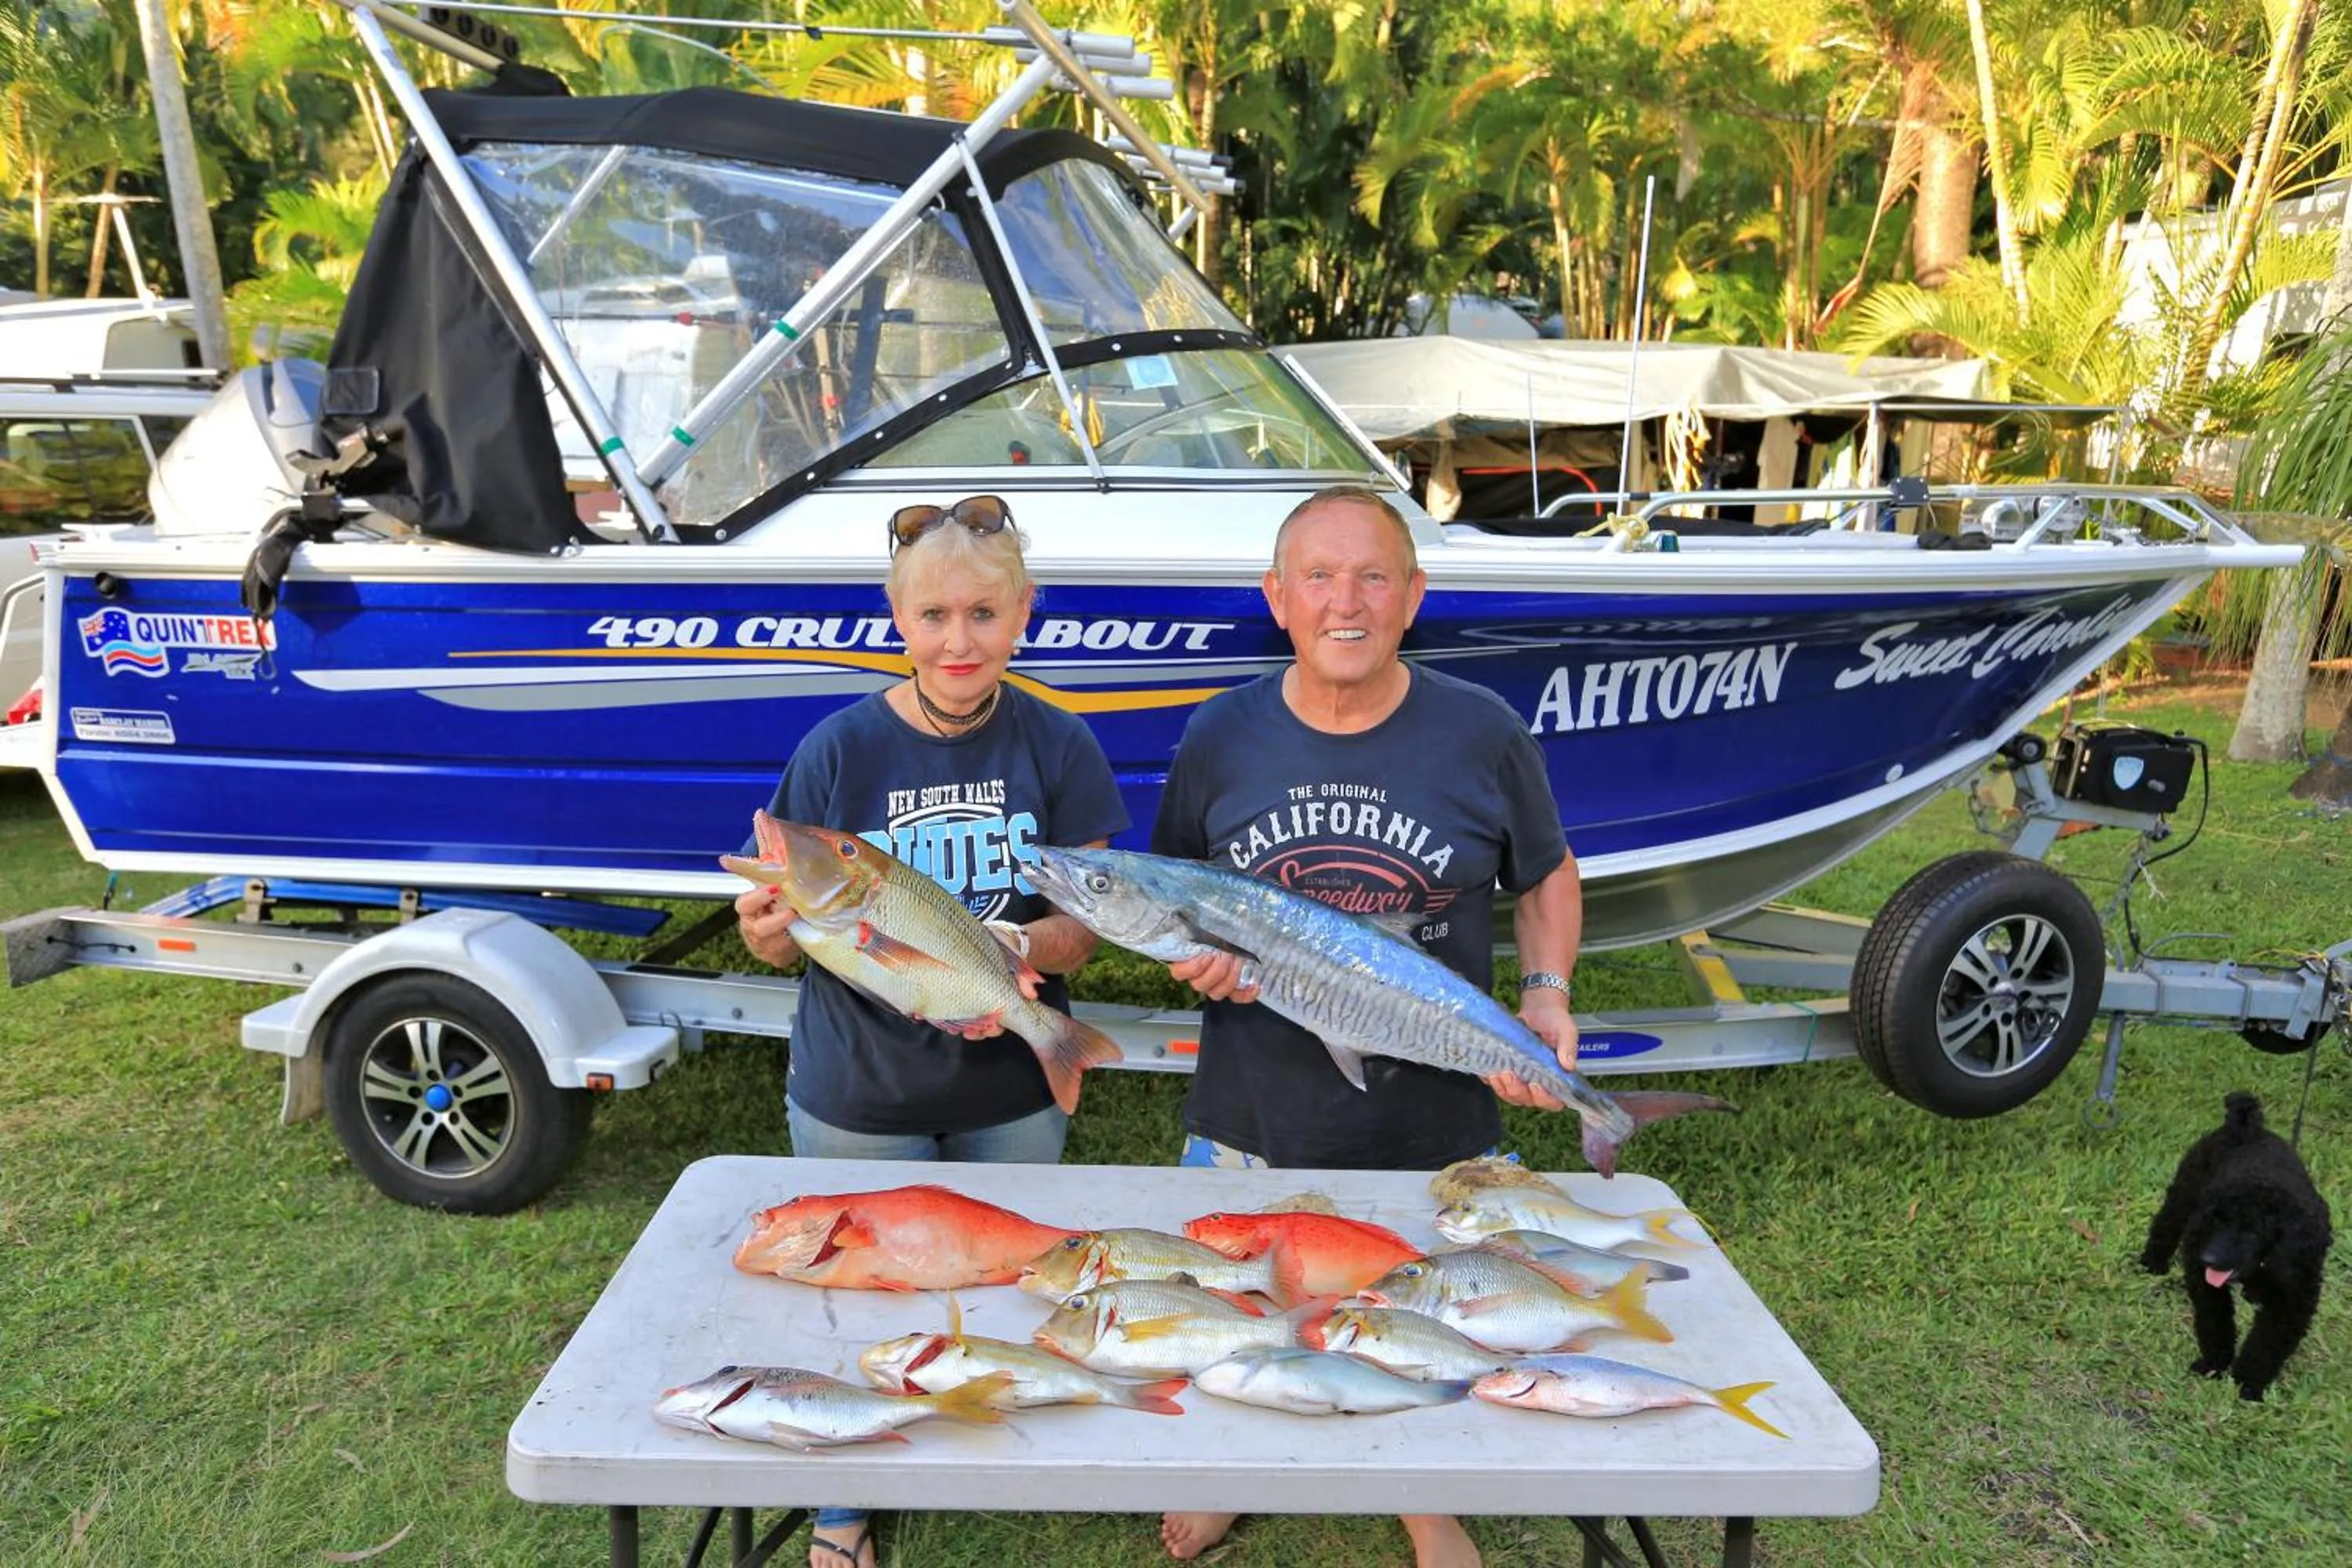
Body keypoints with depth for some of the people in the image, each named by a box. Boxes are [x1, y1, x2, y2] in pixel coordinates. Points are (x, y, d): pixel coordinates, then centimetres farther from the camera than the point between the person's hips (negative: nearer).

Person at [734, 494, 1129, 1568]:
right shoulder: (839, 751, -11)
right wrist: (768, 930, -30)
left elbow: (1083, 925, -7)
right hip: (860, 1092, -1)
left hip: (1011, 1091, 1)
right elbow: (785, 935, -7)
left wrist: (1024, 948, -29)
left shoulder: (1059, 749, -9)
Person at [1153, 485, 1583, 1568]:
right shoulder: (1219, 737, -6)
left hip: (1433, 1121, -1)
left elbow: (1547, 876, 5)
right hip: (1250, 1115, 1)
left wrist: (1547, 994, -11)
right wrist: (1193, 954, -14)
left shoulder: (1484, 735, -10)